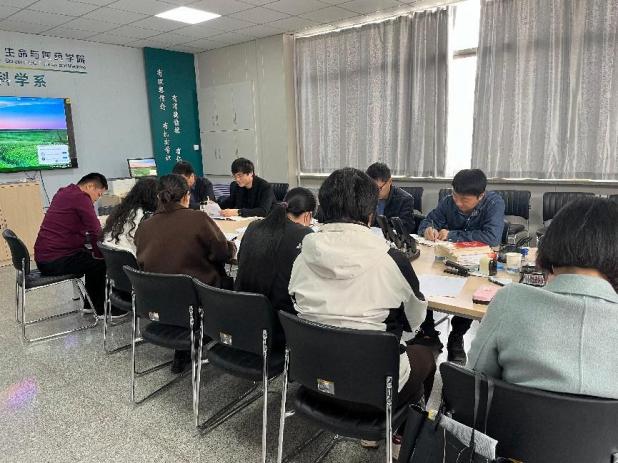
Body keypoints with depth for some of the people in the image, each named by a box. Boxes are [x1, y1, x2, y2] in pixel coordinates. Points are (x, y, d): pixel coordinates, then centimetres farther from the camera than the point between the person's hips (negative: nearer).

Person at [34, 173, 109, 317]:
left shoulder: (63, 192, 13)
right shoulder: (81, 197, -16)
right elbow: (96, 232, -19)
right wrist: (99, 254, -5)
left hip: (43, 257, 10)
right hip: (56, 261, -10)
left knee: (91, 259, 22)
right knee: (102, 262, 1)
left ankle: (90, 304, 28)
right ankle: (101, 309, 12)